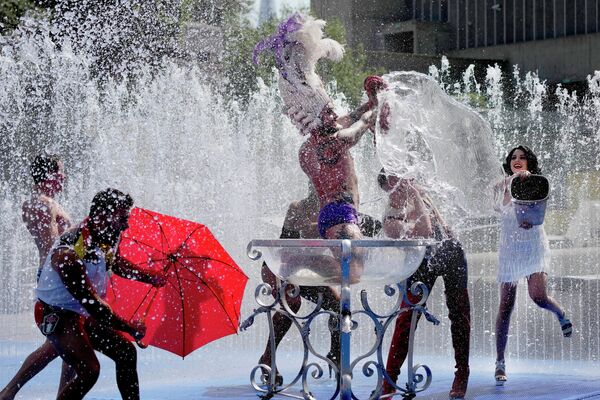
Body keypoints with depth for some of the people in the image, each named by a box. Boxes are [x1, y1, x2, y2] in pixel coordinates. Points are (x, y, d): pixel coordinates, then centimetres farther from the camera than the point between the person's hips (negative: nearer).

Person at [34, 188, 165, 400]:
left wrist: (149, 277, 18)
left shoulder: (103, 239, -5)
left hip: (84, 314, 9)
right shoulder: (67, 254, -32)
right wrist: (129, 328, -24)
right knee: (89, 370, -22)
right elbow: (91, 303, -31)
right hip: (57, 317, -9)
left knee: (126, 352, 5)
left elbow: (116, 262, 21)